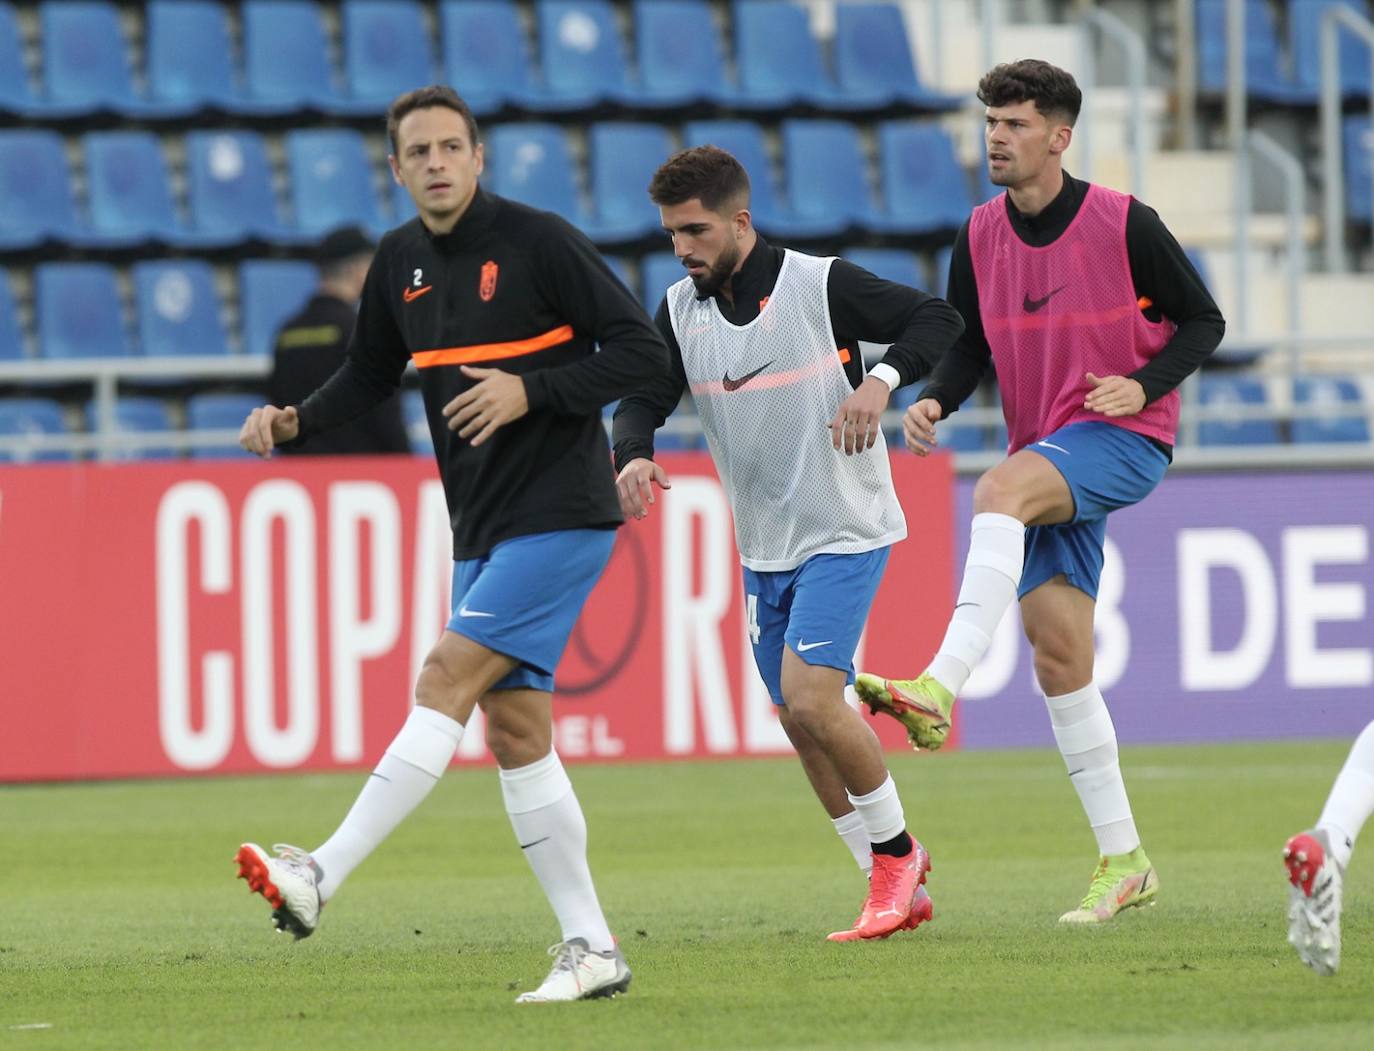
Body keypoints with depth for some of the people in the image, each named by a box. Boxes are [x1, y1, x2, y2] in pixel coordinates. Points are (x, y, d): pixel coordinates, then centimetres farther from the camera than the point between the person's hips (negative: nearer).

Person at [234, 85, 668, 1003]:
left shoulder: (539, 241, -11)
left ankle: (321, 878, -22)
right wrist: (295, 420, 4)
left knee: (448, 677, -17)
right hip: (483, 529, 8)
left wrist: (531, 391, -21)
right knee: (514, 729, 4)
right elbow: (370, 376, 23)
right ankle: (591, 950, 7)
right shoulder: (401, 263, 9)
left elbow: (645, 352, -11)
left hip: (561, 512, -8)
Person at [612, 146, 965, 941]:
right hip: (764, 547, 7)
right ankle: (898, 884, 20)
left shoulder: (822, 285, -13)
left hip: (845, 532, -6)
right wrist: (634, 456, -24)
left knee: (811, 698, -20)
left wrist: (882, 380, -27)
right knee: (800, 722, 7)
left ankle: (897, 852, 1)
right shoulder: (682, 312, 2)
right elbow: (644, 399, -2)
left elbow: (940, 319, -10)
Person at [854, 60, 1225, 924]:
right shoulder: (981, 238, 6)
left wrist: (1144, 383, -18)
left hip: (1124, 439, -6)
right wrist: (935, 401, -7)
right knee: (1059, 658, 0)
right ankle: (1123, 861, 8)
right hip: (1048, 463, 6)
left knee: (1000, 491, -35)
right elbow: (970, 345, 14)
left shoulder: (1124, 225, -8)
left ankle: (939, 689, -45)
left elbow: (1204, 322, 0)